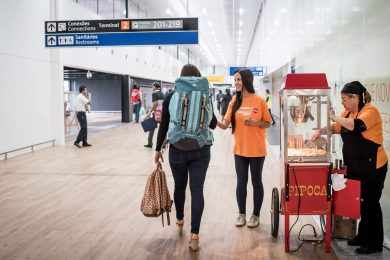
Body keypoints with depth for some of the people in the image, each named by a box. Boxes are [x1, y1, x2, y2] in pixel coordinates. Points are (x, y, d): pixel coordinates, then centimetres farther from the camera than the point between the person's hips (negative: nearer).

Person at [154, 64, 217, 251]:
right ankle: (194, 235, -7)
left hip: (177, 150, 1)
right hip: (200, 150, 0)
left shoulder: (170, 97, -2)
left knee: (179, 186, 20)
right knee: (197, 190, -1)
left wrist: (158, 149, 8)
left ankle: (179, 220, 42)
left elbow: (164, 126, 0)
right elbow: (213, 124, 5)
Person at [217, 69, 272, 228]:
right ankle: (242, 214, 25)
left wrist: (255, 123, -18)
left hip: (257, 150, -3)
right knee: (241, 182, 11)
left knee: (256, 182, 9)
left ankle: (255, 215, 22)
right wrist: (216, 122, -21)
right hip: (240, 149, 3)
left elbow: (268, 123, -1)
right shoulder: (234, 101, 2)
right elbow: (225, 124, -2)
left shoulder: (259, 101, -8)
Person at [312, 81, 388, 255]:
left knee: (371, 203, 1)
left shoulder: (370, 111, -17)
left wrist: (333, 117, -25)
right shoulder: (348, 112, 6)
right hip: (359, 166, 8)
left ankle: (375, 244, 13)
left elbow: (355, 126, -34)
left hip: (373, 166, -8)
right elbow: (337, 127, 18)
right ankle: (363, 237, 29)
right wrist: (321, 131, 2)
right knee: (364, 201, 16)